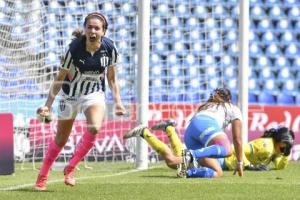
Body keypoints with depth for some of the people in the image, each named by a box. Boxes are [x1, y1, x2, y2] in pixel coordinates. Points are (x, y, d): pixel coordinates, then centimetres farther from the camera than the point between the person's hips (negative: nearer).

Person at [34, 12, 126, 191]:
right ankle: (42, 176, 27)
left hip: (94, 93, 1)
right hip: (71, 94, -1)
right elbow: (60, 78, -13)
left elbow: (112, 77, 1)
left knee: (95, 128, -26)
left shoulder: (109, 47, -15)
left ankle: (70, 168, -8)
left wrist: (118, 102, -6)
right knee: (61, 139, 6)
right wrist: (48, 105, -15)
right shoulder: (75, 48, -22)